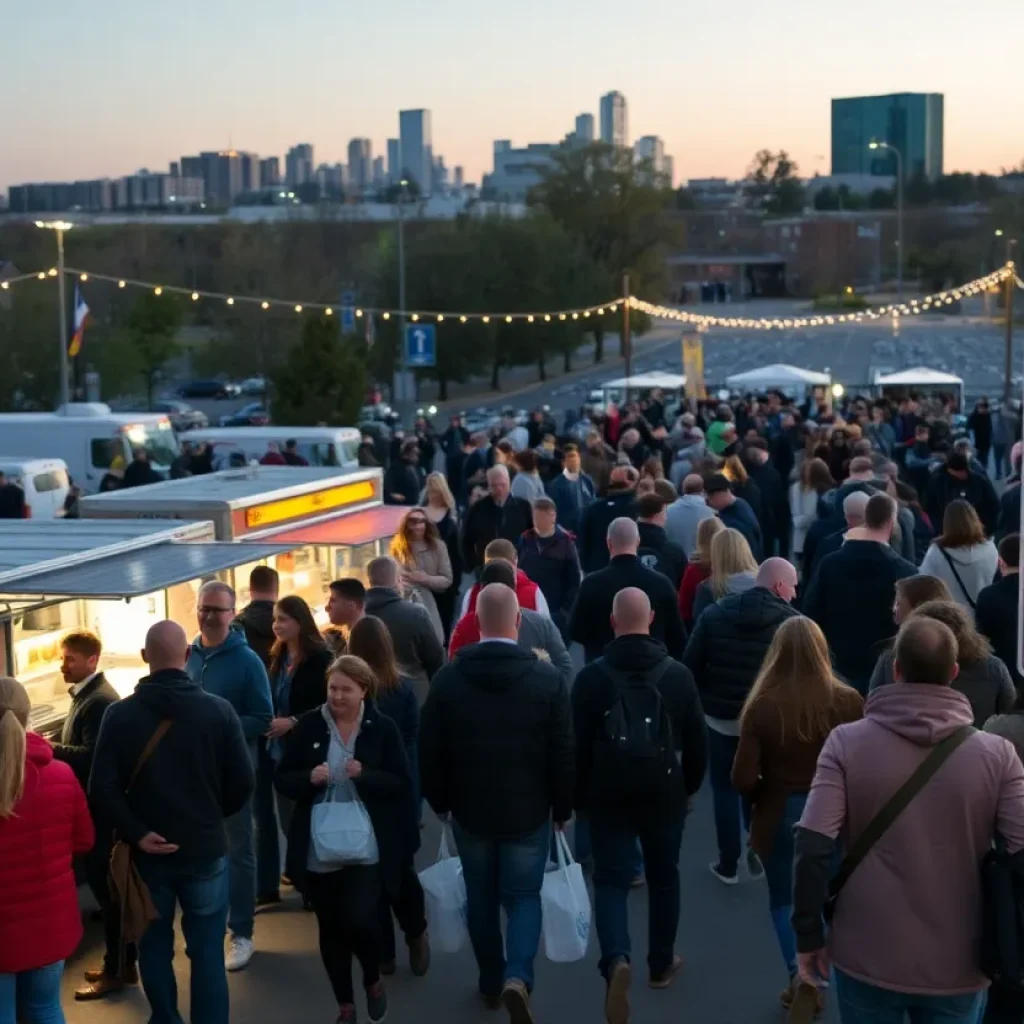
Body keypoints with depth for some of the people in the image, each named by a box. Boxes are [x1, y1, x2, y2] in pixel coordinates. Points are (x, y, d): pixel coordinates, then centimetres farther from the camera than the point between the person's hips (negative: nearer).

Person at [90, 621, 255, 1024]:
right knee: (207, 951, 7)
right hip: (205, 849, -1)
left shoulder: (119, 715, -8)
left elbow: (102, 789, -14)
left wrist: (135, 833, -8)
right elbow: (243, 782, -5)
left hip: (147, 853, 1)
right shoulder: (219, 710, -8)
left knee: (155, 946, 17)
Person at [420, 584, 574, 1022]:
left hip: (470, 810, 1)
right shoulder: (547, 678, -12)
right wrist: (562, 807, 6)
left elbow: (429, 751, -2)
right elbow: (563, 753, -7)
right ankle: (517, 977, -13)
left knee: (480, 899, 17)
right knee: (523, 897, 8)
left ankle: (492, 981, 29)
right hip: (528, 811, -1)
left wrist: (439, 801, 13)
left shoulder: (448, 678, -8)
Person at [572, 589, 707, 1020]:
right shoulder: (678, 674, -5)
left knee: (611, 881, 3)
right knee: (664, 877, 18)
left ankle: (616, 960, -19)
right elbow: (696, 739, 2)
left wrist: (579, 797, 7)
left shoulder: (591, 676, -9)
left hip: (608, 796, -1)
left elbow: (578, 743, -5)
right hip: (664, 794, 1)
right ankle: (662, 964, 29)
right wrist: (690, 786, 18)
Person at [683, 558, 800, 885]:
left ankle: (728, 863, 16)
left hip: (721, 719, 1)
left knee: (725, 790, 12)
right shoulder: (792, 622, -11)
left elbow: (690, 666, -2)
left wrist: (699, 704, 10)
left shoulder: (714, 614, -3)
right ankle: (760, 851, 18)